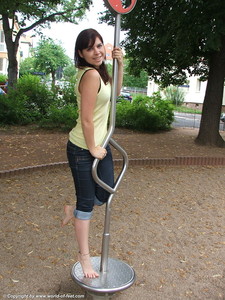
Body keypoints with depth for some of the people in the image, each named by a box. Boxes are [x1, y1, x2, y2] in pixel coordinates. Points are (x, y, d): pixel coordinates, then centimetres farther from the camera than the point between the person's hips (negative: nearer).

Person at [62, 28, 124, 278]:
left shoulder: (98, 71, 6)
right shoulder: (90, 75, -22)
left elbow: (115, 91, 21)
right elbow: (86, 119, -23)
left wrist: (119, 64, 8)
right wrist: (93, 149, -13)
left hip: (98, 144, 9)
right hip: (83, 149, -9)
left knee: (105, 194, 13)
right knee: (87, 203, 4)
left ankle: (73, 209, 42)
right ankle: (84, 256, 23)